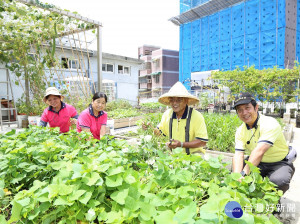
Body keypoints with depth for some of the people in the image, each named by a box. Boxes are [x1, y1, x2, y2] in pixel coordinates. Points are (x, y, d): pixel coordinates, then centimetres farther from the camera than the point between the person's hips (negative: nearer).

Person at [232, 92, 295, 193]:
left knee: (279, 181, -33)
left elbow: (259, 151, -37)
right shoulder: (240, 130, -6)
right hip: (256, 163, 5)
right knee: (234, 169, -16)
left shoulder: (270, 124, -24)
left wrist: (244, 174, -43)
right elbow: (238, 154, -16)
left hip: (279, 163, -5)